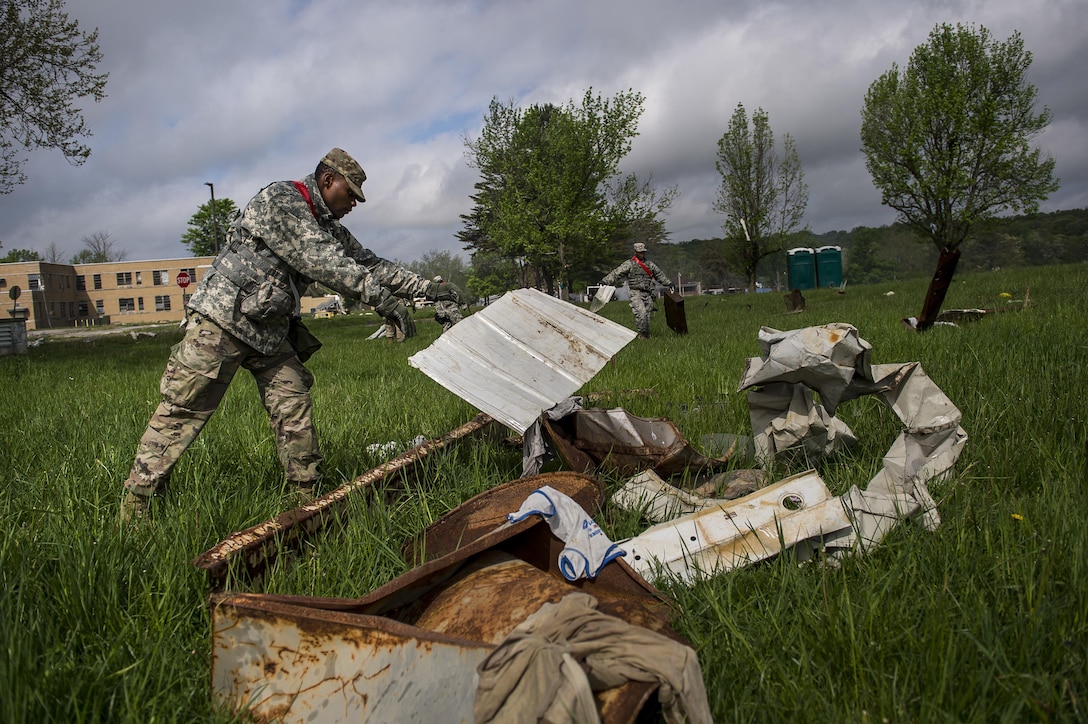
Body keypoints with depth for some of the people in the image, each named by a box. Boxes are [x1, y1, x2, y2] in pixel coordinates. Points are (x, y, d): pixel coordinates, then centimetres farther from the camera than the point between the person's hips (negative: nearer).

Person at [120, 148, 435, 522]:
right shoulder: (278, 200, -15)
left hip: (271, 331, 9)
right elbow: (323, 263, -23)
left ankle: (308, 495, 6)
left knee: (295, 408, 1)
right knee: (183, 410, -4)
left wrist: (425, 286, 6)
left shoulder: (329, 228, 12)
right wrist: (384, 300, -24)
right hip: (221, 321, -8)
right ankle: (137, 499, 5)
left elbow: (368, 263, 15)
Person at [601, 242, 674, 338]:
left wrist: (669, 283, 26)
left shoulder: (649, 264, 17)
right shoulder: (629, 264, 1)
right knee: (641, 313, -21)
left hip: (648, 294, 5)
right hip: (636, 293, -5)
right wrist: (605, 281, -17)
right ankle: (642, 333, -10)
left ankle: (647, 335, 12)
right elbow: (616, 273, -6)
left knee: (647, 315, 3)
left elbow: (659, 274, 28)